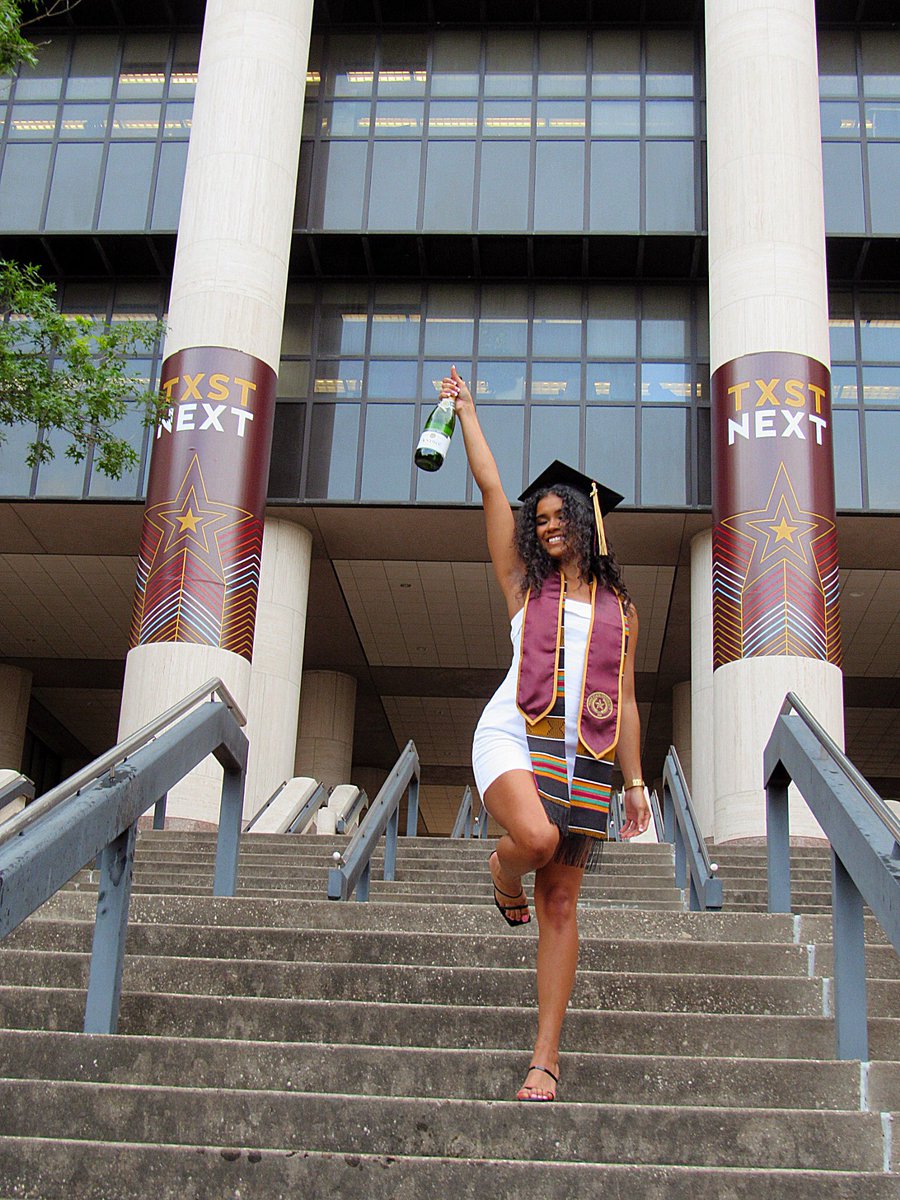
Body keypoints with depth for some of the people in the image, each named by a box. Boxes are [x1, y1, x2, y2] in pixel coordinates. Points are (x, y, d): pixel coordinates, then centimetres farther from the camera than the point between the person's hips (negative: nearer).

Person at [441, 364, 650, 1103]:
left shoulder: (619, 609, 17)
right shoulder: (525, 584, 13)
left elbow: (625, 701, 15)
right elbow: (491, 488, 11)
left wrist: (635, 781, 9)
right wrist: (466, 411, 17)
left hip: (585, 755, 2)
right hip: (514, 734, -2)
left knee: (561, 904, -1)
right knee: (536, 836, -32)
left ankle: (547, 1056, 3)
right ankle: (503, 875, 7)